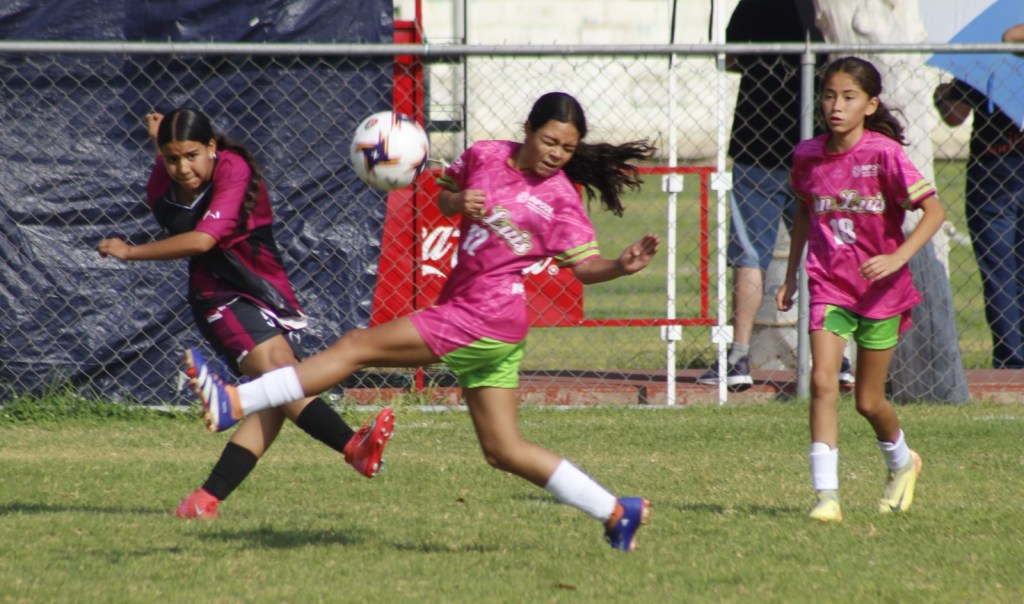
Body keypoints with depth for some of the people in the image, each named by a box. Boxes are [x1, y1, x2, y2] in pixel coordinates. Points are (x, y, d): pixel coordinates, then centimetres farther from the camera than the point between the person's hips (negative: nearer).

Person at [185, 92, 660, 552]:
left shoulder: (560, 199, -7)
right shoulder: (484, 157, 10)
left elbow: (584, 266, -6)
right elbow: (443, 197, 23)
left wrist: (623, 265, -26)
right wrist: (458, 201, -1)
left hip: (485, 318, -8)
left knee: (356, 347, -6)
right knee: (503, 452, 11)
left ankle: (233, 403, -5)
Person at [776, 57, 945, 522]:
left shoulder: (884, 154, -15)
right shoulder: (807, 156, -2)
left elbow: (934, 211, -15)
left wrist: (897, 258, -27)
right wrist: (791, 275, 19)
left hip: (881, 291, -2)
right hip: (829, 286, 2)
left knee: (868, 401, 8)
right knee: (822, 382, -17)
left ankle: (902, 462, 40)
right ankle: (826, 494, -16)